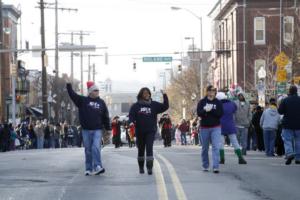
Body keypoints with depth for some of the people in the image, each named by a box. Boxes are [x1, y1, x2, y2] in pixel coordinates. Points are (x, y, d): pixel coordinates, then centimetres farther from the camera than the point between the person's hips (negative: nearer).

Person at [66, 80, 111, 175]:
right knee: (88, 150, 5)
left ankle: (98, 167, -21)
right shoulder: (83, 101, 4)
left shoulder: (101, 102, 7)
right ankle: (88, 169, 11)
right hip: (86, 130, 1)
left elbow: (105, 117, 11)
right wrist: (68, 85, -16)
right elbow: (73, 95, -5)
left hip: (97, 130, -1)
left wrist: (108, 129, 10)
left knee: (96, 148, -16)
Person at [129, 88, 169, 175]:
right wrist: (131, 122, -21)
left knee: (149, 149, -13)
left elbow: (165, 106, 1)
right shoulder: (136, 106, 3)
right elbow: (131, 115, 0)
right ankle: (141, 167, 26)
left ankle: (149, 167, -16)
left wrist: (165, 96, -8)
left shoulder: (154, 105, 5)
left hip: (150, 131, -1)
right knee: (141, 149, 11)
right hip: (140, 131, 1)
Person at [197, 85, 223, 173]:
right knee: (205, 148, 10)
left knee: (216, 147, -12)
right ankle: (205, 166, 23)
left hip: (216, 127, -1)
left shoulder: (218, 102, 3)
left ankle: (215, 166, -17)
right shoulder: (202, 102, 3)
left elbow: (220, 113, -7)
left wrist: (211, 110, -18)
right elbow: (199, 113, -7)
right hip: (204, 127, 1)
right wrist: (206, 110, -25)